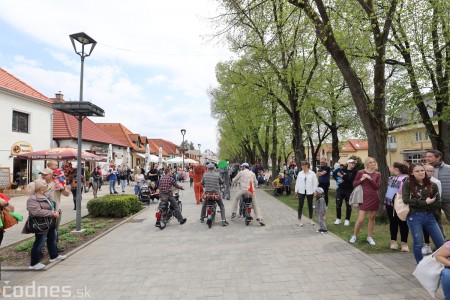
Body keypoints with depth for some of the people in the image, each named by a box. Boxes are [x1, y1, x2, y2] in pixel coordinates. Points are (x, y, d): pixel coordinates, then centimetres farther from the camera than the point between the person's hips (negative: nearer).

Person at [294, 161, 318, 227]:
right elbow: (297, 182, 5)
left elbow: (315, 183, -2)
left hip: (309, 192, -1)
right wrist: (296, 190, 3)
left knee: (310, 205, 11)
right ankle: (299, 220, 8)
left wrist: (314, 191, -6)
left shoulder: (312, 173, -4)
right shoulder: (300, 173, 2)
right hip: (301, 191, 1)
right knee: (300, 205, 1)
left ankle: (311, 219, 27)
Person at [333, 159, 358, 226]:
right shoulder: (342, 169, -1)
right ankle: (338, 219, 22)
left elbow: (351, 179, -21)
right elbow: (334, 174, 9)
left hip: (349, 190, -2)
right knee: (338, 204, 7)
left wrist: (342, 176, -19)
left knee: (348, 205, 6)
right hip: (340, 189, 2)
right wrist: (337, 179, -7)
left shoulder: (355, 171, -6)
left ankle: (347, 220, 19)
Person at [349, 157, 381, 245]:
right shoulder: (360, 172, -3)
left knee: (372, 218, 11)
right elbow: (354, 184, 1)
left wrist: (370, 178, -16)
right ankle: (354, 236, 13)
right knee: (360, 219, -5)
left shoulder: (377, 174, 2)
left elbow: (377, 187, -6)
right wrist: (361, 179, -14)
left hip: (374, 199, 3)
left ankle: (369, 237, 25)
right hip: (364, 198, -2)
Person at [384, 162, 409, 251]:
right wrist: (385, 202, 20)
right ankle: (393, 241, 22)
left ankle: (404, 243, 11)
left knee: (403, 224, 3)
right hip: (390, 204, 7)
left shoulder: (406, 178, -13)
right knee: (392, 223, 13)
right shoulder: (391, 178, 14)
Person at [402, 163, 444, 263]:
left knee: (441, 243, 7)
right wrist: (425, 203, -14)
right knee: (417, 244, 5)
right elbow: (406, 200, -12)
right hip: (414, 217, -3)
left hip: (430, 217, 3)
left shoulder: (432, 185, 5)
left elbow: (437, 203, 1)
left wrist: (417, 204, -9)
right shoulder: (407, 184, -2)